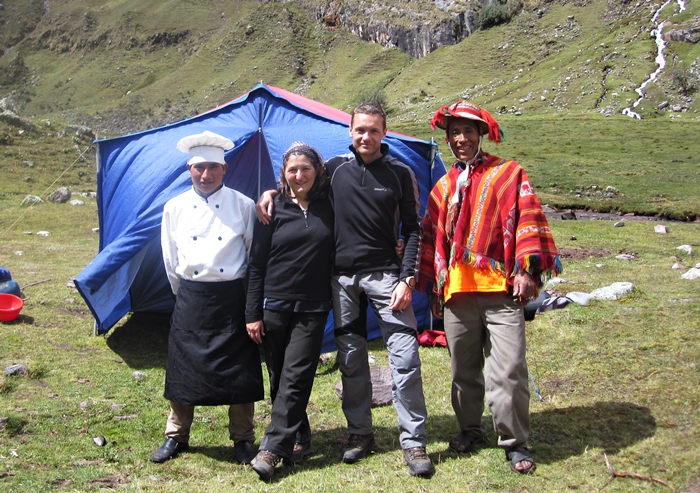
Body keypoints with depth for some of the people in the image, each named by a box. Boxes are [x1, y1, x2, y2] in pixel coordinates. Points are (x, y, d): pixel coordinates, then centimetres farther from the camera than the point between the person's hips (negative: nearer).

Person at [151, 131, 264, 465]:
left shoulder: (243, 205, -2)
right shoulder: (175, 208, 3)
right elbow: (170, 261, 10)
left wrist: (248, 295, 7)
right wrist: (186, 294, 11)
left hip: (233, 297, -2)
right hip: (191, 298, 2)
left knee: (239, 369, 5)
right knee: (183, 366, 9)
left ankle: (243, 440, 21)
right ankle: (176, 436, 28)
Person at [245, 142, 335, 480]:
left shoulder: (328, 208, 3)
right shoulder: (274, 209, 0)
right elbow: (256, 264, 0)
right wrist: (252, 313, -3)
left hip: (312, 310, 0)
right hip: (274, 306, 1)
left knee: (294, 377, -6)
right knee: (279, 378, 7)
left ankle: (272, 448, -1)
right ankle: (299, 440, 23)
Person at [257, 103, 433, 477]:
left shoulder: (400, 174, 0)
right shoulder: (334, 168, 6)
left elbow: (412, 230, 0)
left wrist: (407, 279, -9)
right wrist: (271, 192, 1)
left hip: (384, 273, -2)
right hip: (342, 276, 3)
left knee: (404, 355, -8)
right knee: (350, 358, 9)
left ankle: (414, 441, 3)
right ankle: (359, 433, 24)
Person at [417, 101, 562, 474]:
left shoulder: (508, 174, 5)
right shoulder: (443, 187, 18)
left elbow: (528, 219, -2)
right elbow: (432, 239, 20)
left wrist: (527, 269, -12)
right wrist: (432, 288, 18)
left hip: (501, 290, -4)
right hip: (456, 294, 4)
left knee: (508, 370, -6)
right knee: (463, 370, 14)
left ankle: (515, 442, 9)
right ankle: (470, 428, 32)